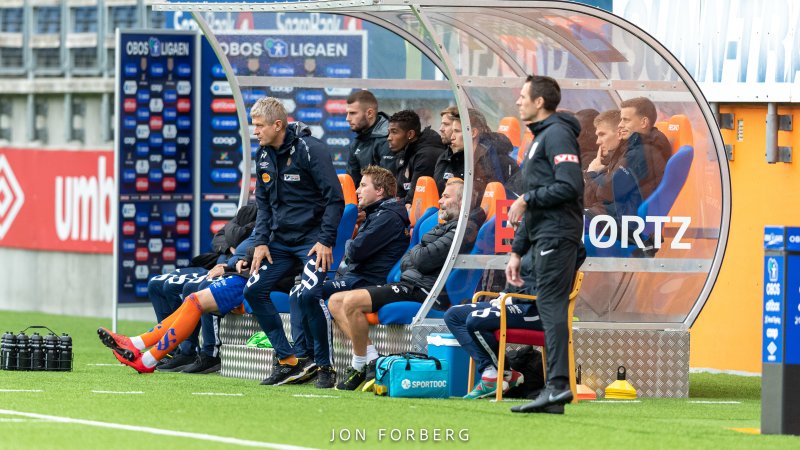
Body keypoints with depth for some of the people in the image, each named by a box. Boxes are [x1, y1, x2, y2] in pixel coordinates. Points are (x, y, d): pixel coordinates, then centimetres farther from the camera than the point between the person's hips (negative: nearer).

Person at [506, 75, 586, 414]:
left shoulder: (557, 134, -6)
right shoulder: (540, 138, 25)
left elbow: (570, 186, -20)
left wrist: (527, 199, -12)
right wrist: (517, 251, 26)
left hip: (557, 234, -10)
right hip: (543, 237, 10)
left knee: (551, 304, -16)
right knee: (550, 309, 6)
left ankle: (557, 384, -24)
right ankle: (554, 397, 5)